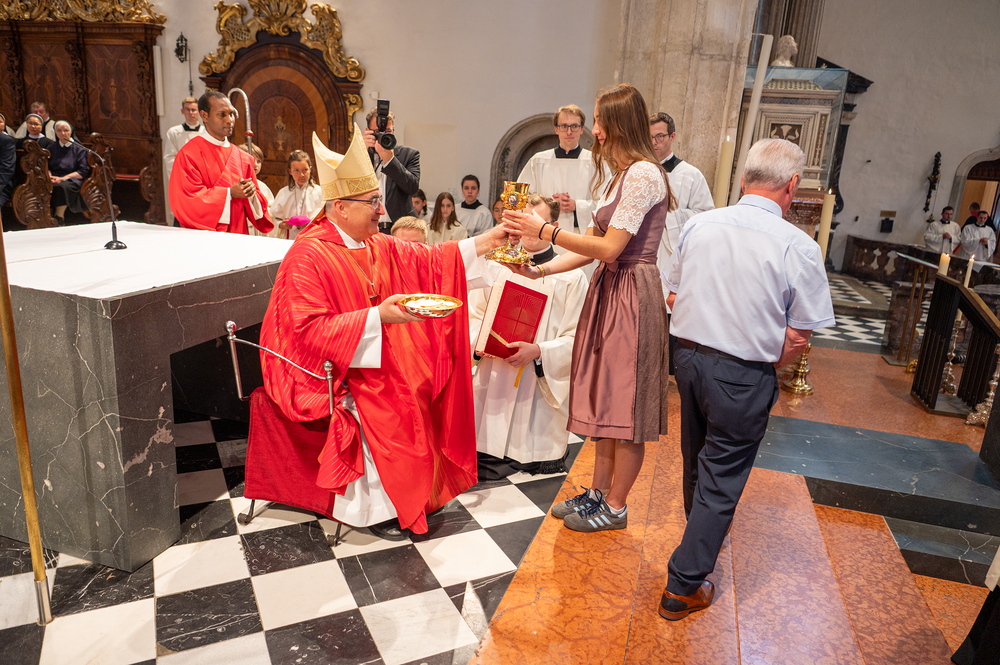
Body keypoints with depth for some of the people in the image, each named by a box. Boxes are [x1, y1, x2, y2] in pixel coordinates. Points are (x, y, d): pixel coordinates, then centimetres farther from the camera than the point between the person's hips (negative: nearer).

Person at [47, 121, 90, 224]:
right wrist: (50, 176, -8)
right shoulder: (52, 148, 20)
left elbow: (83, 171, -3)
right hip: (54, 178, 3)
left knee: (62, 186, -39)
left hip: (72, 180, -3)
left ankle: (59, 218, -27)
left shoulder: (78, 148, 7)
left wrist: (63, 178, -12)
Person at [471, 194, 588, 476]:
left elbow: (577, 339, -5)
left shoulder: (571, 277, 1)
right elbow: (473, 315, 13)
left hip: (542, 385, -2)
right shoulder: (496, 267, 12)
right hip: (494, 381, 3)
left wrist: (538, 352, -21)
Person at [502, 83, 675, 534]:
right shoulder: (620, 175, 17)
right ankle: (598, 492, 27)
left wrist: (544, 230, -16)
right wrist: (540, 270, 3)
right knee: (606, 400, 14)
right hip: (608, 290, 10)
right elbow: (592, 245, 12)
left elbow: (609, 247, -20)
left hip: (631, 294, -10)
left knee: (625, 405, 2)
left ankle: (615, 507, 16)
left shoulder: (643, 173, -14)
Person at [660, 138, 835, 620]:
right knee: (722, 475, 8)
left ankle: (706, 529, 53)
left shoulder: (699, 225, -2)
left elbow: (673, 297, 4)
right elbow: (798, 337, -12)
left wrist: (701, 344, 12)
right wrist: (768, 368, 5)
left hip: (688, 357, 5)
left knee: (697, 456, 25)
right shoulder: (799, 248, -14)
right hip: (745, 375, -5)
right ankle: (683, 586, 16)